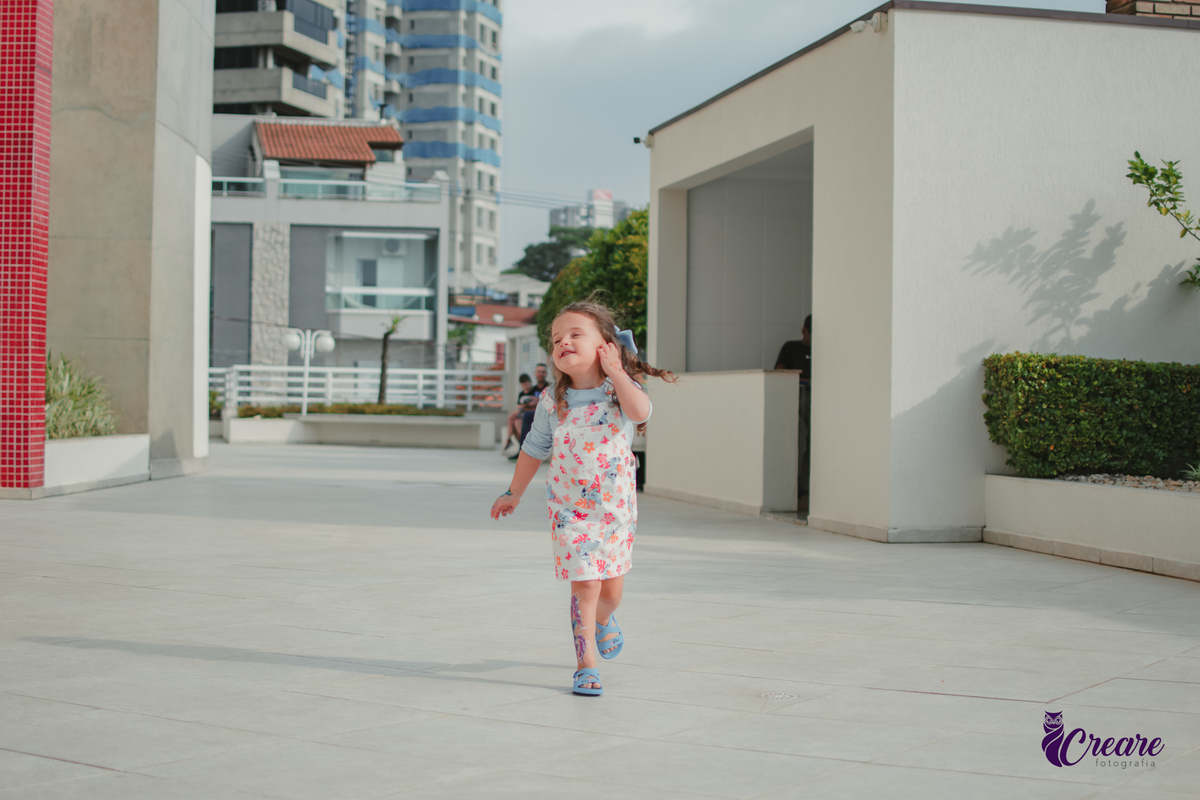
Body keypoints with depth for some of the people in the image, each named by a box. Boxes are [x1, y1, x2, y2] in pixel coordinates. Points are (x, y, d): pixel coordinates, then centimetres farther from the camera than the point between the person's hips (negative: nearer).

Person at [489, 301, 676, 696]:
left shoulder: (620, 390, -6)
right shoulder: (552, 401, -2)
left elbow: (640, 413, -31)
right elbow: (534, 450, 12)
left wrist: (616, 370, -23)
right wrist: (514, 494, 18)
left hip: (617, 507, 0)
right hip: (570, 509, 0)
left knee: (611, 590, 12)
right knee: (585, 586, -8)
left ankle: (603, 620, 47)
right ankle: (586, 664, 5)